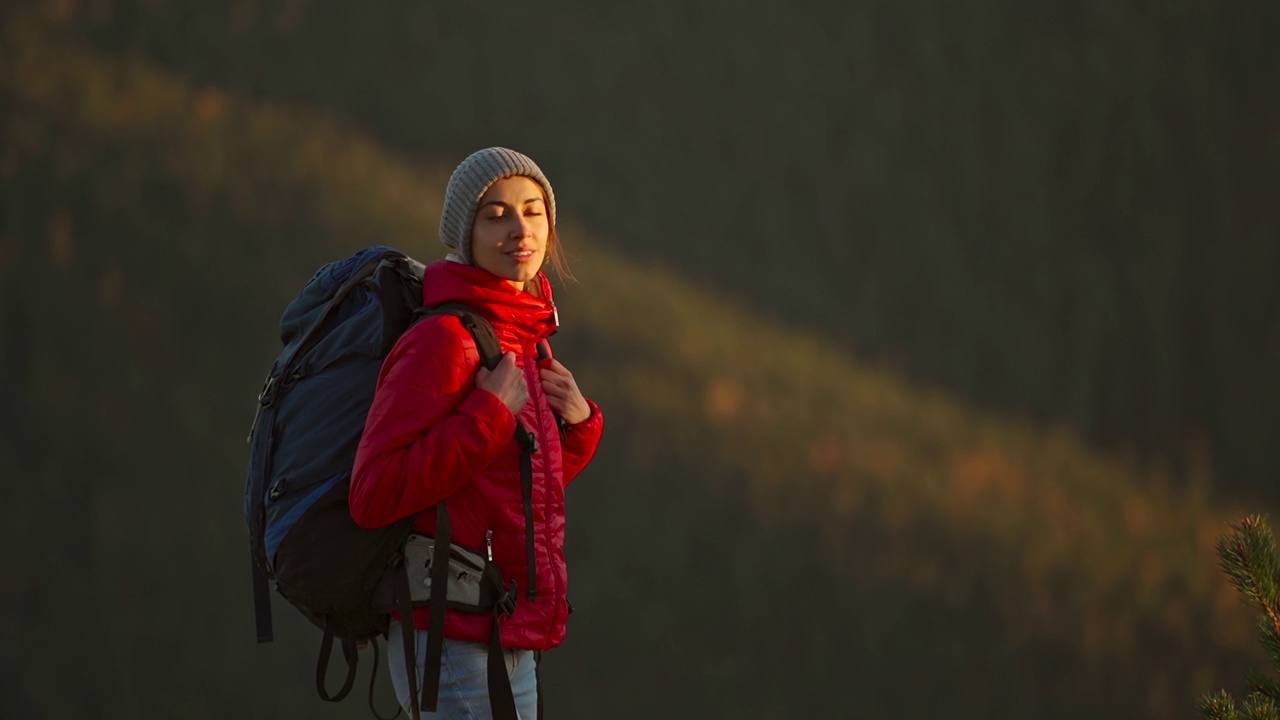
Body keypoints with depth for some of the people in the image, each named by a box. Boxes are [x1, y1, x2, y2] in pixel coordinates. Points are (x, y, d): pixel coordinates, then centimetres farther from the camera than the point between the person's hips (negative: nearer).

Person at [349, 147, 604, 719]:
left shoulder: (523, 340, 12)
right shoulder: (443, 340, -15)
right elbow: (374, 497, -24)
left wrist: (578, 423, 4)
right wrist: (492, 414, -22)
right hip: (458, 645, -10)